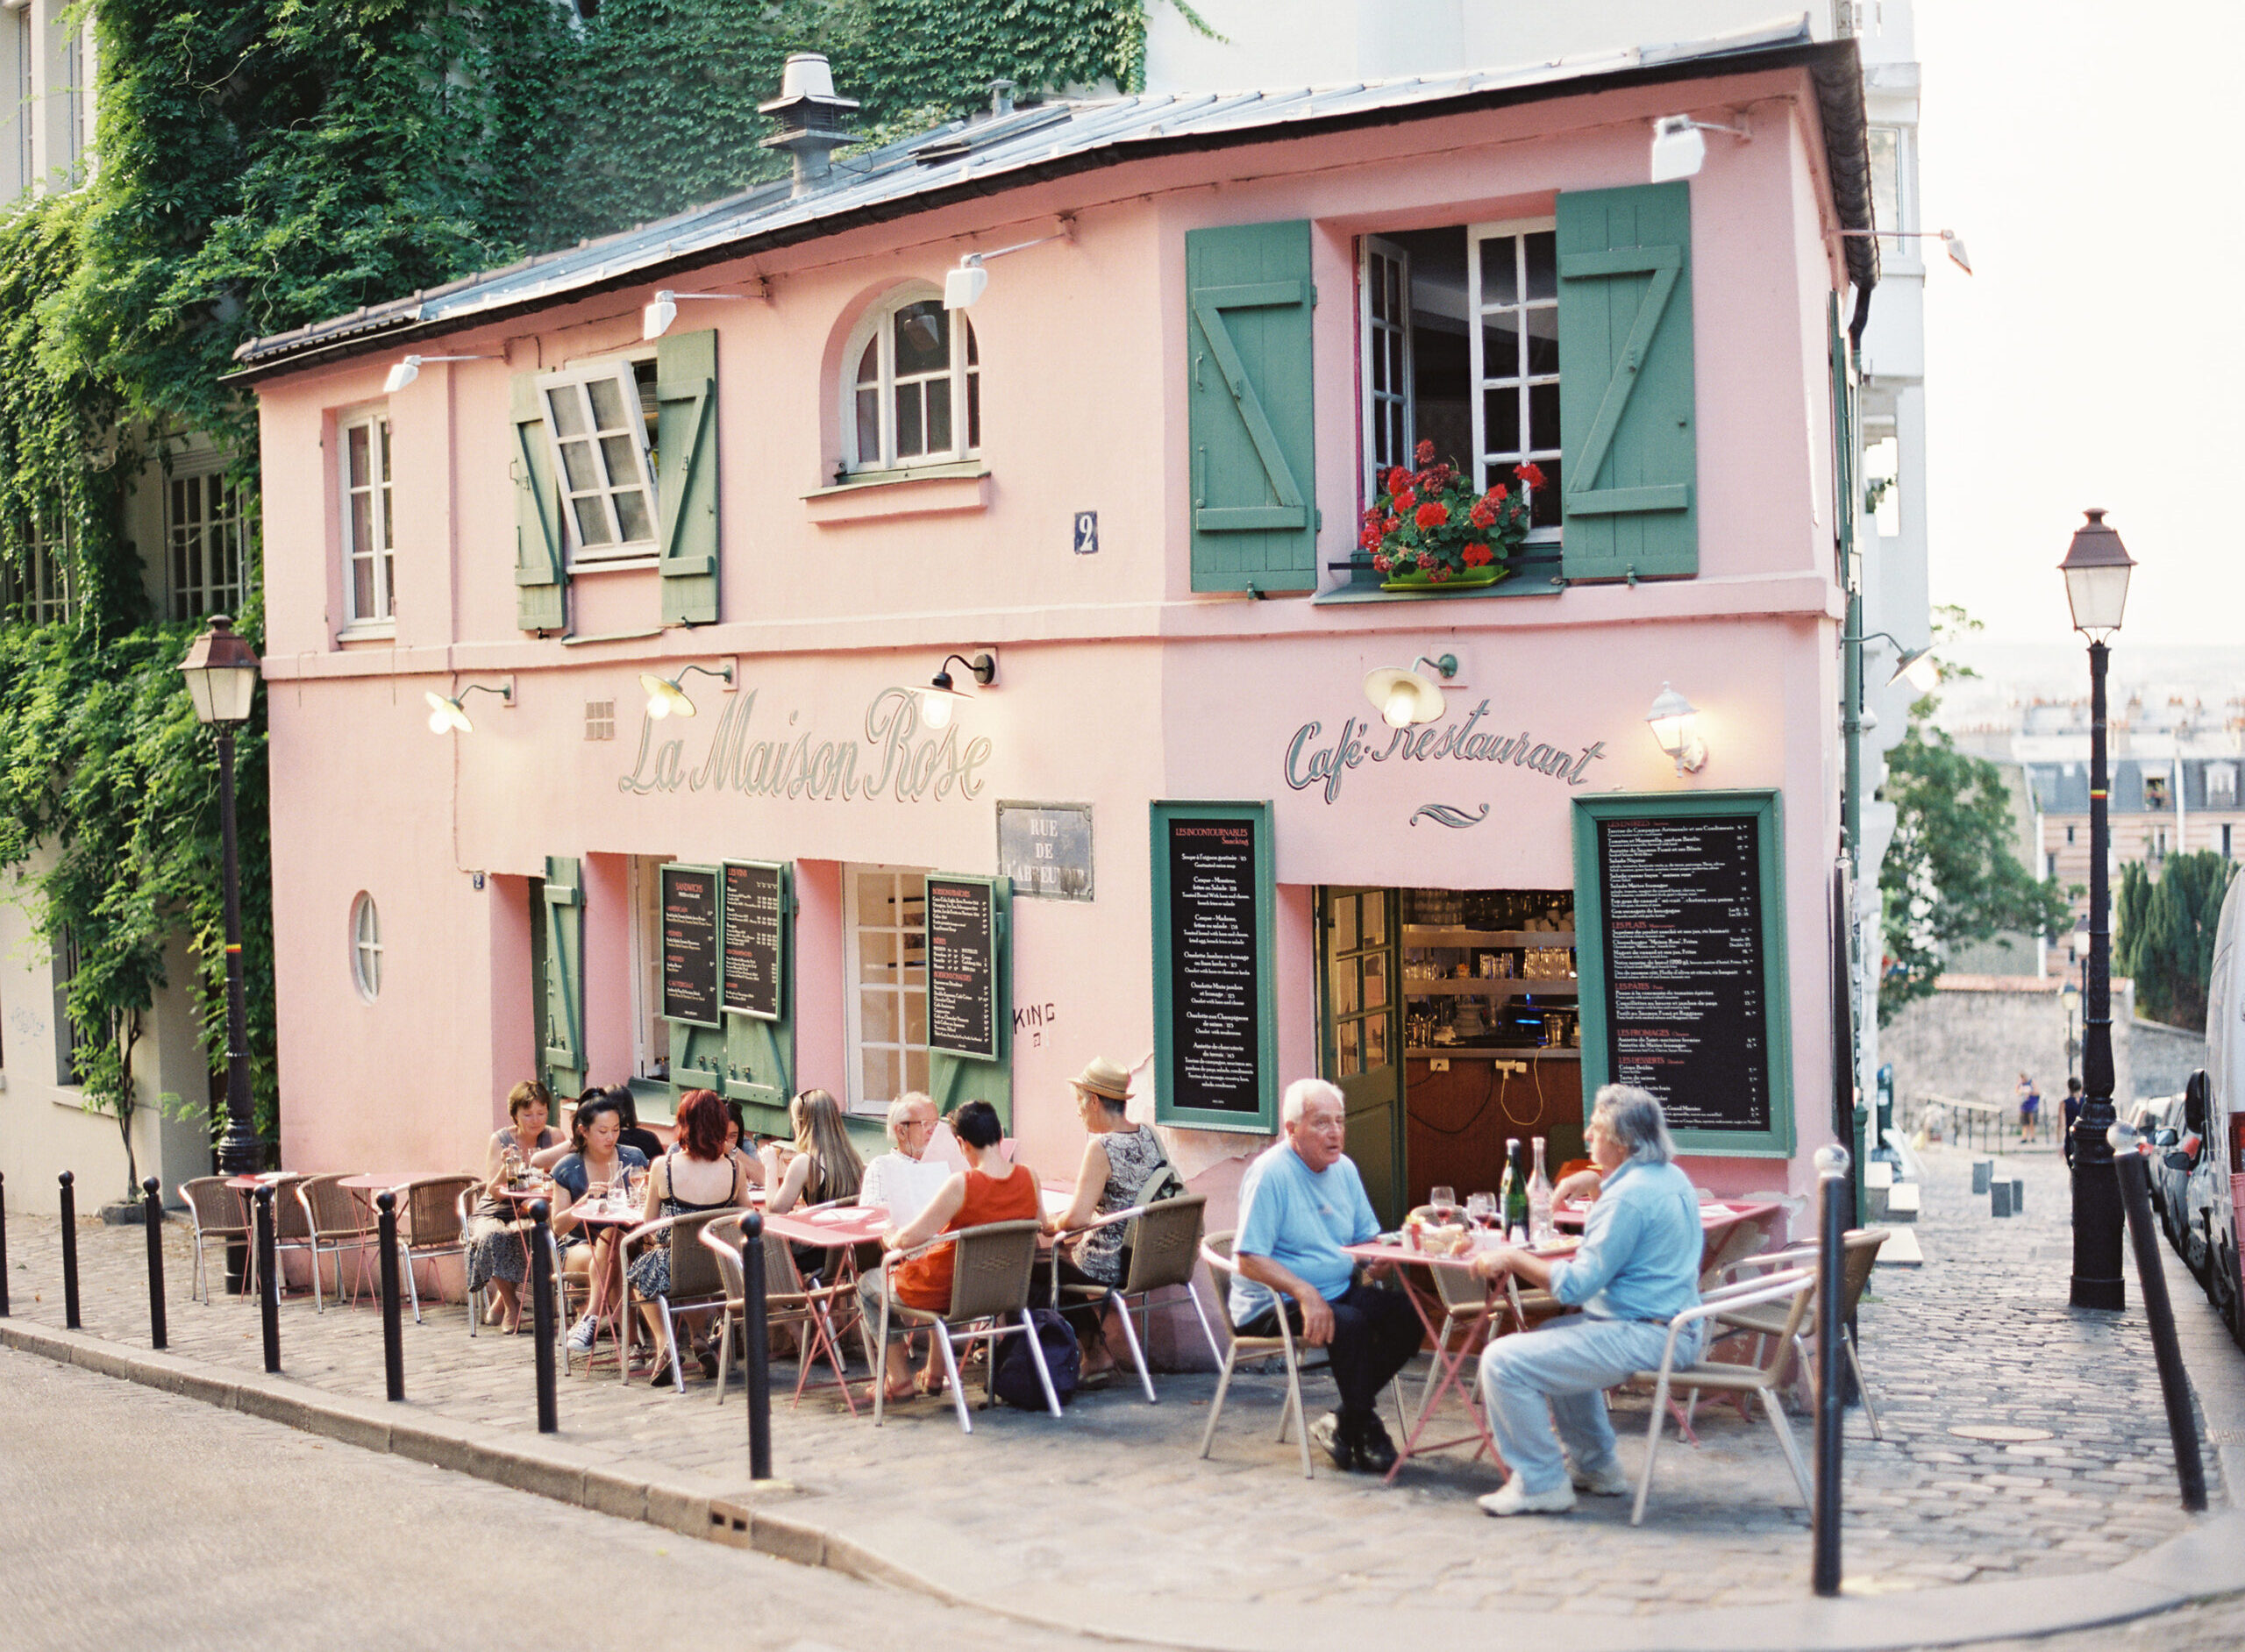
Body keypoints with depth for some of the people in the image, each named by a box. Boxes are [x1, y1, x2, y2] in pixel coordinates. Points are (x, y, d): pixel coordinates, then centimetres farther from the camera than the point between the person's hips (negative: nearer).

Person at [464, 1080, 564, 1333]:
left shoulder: (553, 1138, 2)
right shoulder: (500, 1140, -3)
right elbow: (493, 1192, -10)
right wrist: (506, 1168, -30)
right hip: (494, 1214, -1)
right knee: (495, 1236, -35)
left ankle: (502, 1305, -12)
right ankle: (512, 1305, -13)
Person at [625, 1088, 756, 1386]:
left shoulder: (663, 1166, -13)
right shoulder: (734, 1167, -9)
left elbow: (649, 1224, 0)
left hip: (672, 1272, -2)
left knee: (640, 1267, 31)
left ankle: (664, 1343, 18)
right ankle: (702, 1341, 29)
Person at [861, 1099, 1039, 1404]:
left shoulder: (962, 1184, -28)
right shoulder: (1028, 1178, -11)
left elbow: (910, 1239, -25)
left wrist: (891, 1235, -3)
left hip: (947, 1292, -6)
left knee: (868, 1284, 21)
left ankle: (900, 1381, 24)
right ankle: (934, 1375, 43)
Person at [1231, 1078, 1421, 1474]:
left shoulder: (1343, 1169, 10)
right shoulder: (1270, 1173, -14)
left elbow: (1368, 1239, 16)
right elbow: (1249, 1261, -20)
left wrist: (1374, 1267, -9)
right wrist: (1305, 1293, -31)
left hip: (1339, 1291, 8)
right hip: (1272, 1304, -8)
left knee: (1407, 1314, -14)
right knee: (1349, 1323, -33)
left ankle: (1344, 1425, -5)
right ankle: (1362, 1428, -13)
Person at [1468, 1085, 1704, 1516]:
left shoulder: (1628, 1197, -20)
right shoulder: (1671, 1178, 11)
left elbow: (1575, 1286, -20)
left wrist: (1512, 1259, -10)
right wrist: (1599, 1190, 20)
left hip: (1640, 1337, -11)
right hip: (1676, 1329, 11)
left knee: (1503, 1360, -15)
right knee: (1550, 1337, 33)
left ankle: (1540, 1483, -6)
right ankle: (1596, 1468, 33)